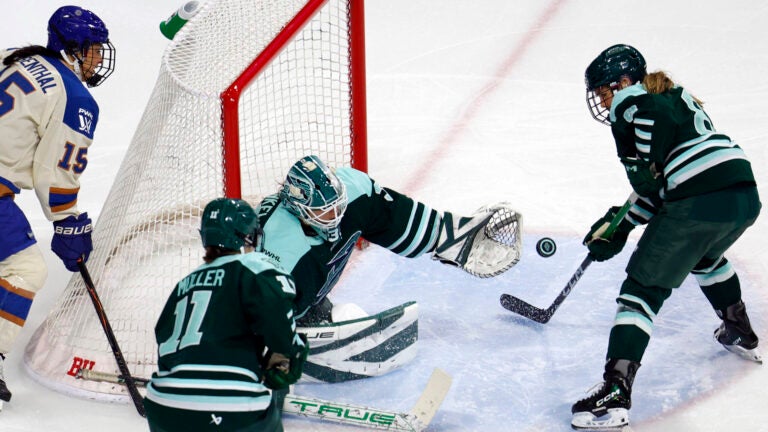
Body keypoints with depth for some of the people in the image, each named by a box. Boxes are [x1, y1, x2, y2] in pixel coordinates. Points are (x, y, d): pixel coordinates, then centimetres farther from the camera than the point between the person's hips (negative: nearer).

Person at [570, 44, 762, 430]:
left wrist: (644, 168, -5)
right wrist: (620, 230, 22)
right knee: (705, 257, 39)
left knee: (643, 289, -1)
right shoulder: (675, 97, 28)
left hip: (699, 205, -9)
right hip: (746, 195, 9)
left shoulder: (630, 101, 4)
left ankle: (615, 393, -8)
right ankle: (741, 335, 54)